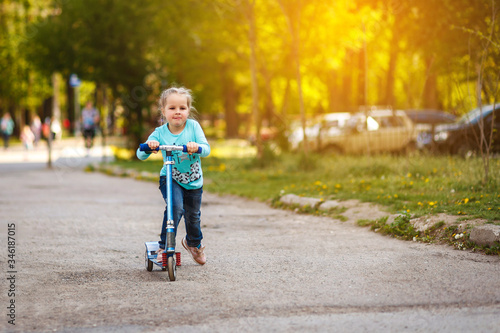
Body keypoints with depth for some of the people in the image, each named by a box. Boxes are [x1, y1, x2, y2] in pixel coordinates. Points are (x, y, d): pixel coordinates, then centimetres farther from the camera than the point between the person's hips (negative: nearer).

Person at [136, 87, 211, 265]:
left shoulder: (193, 126, -13)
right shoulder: (160, 133, -14)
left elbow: (206, 149, -19)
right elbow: (141, 155, -17)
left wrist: (197, 147, -41)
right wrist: (148, 146, -39)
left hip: (194, 180, 2)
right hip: (170, 178, -2)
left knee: (193, 215, 16)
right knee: (175, 207, -28)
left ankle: (194, 243, 48)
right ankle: (164, 246, -15)